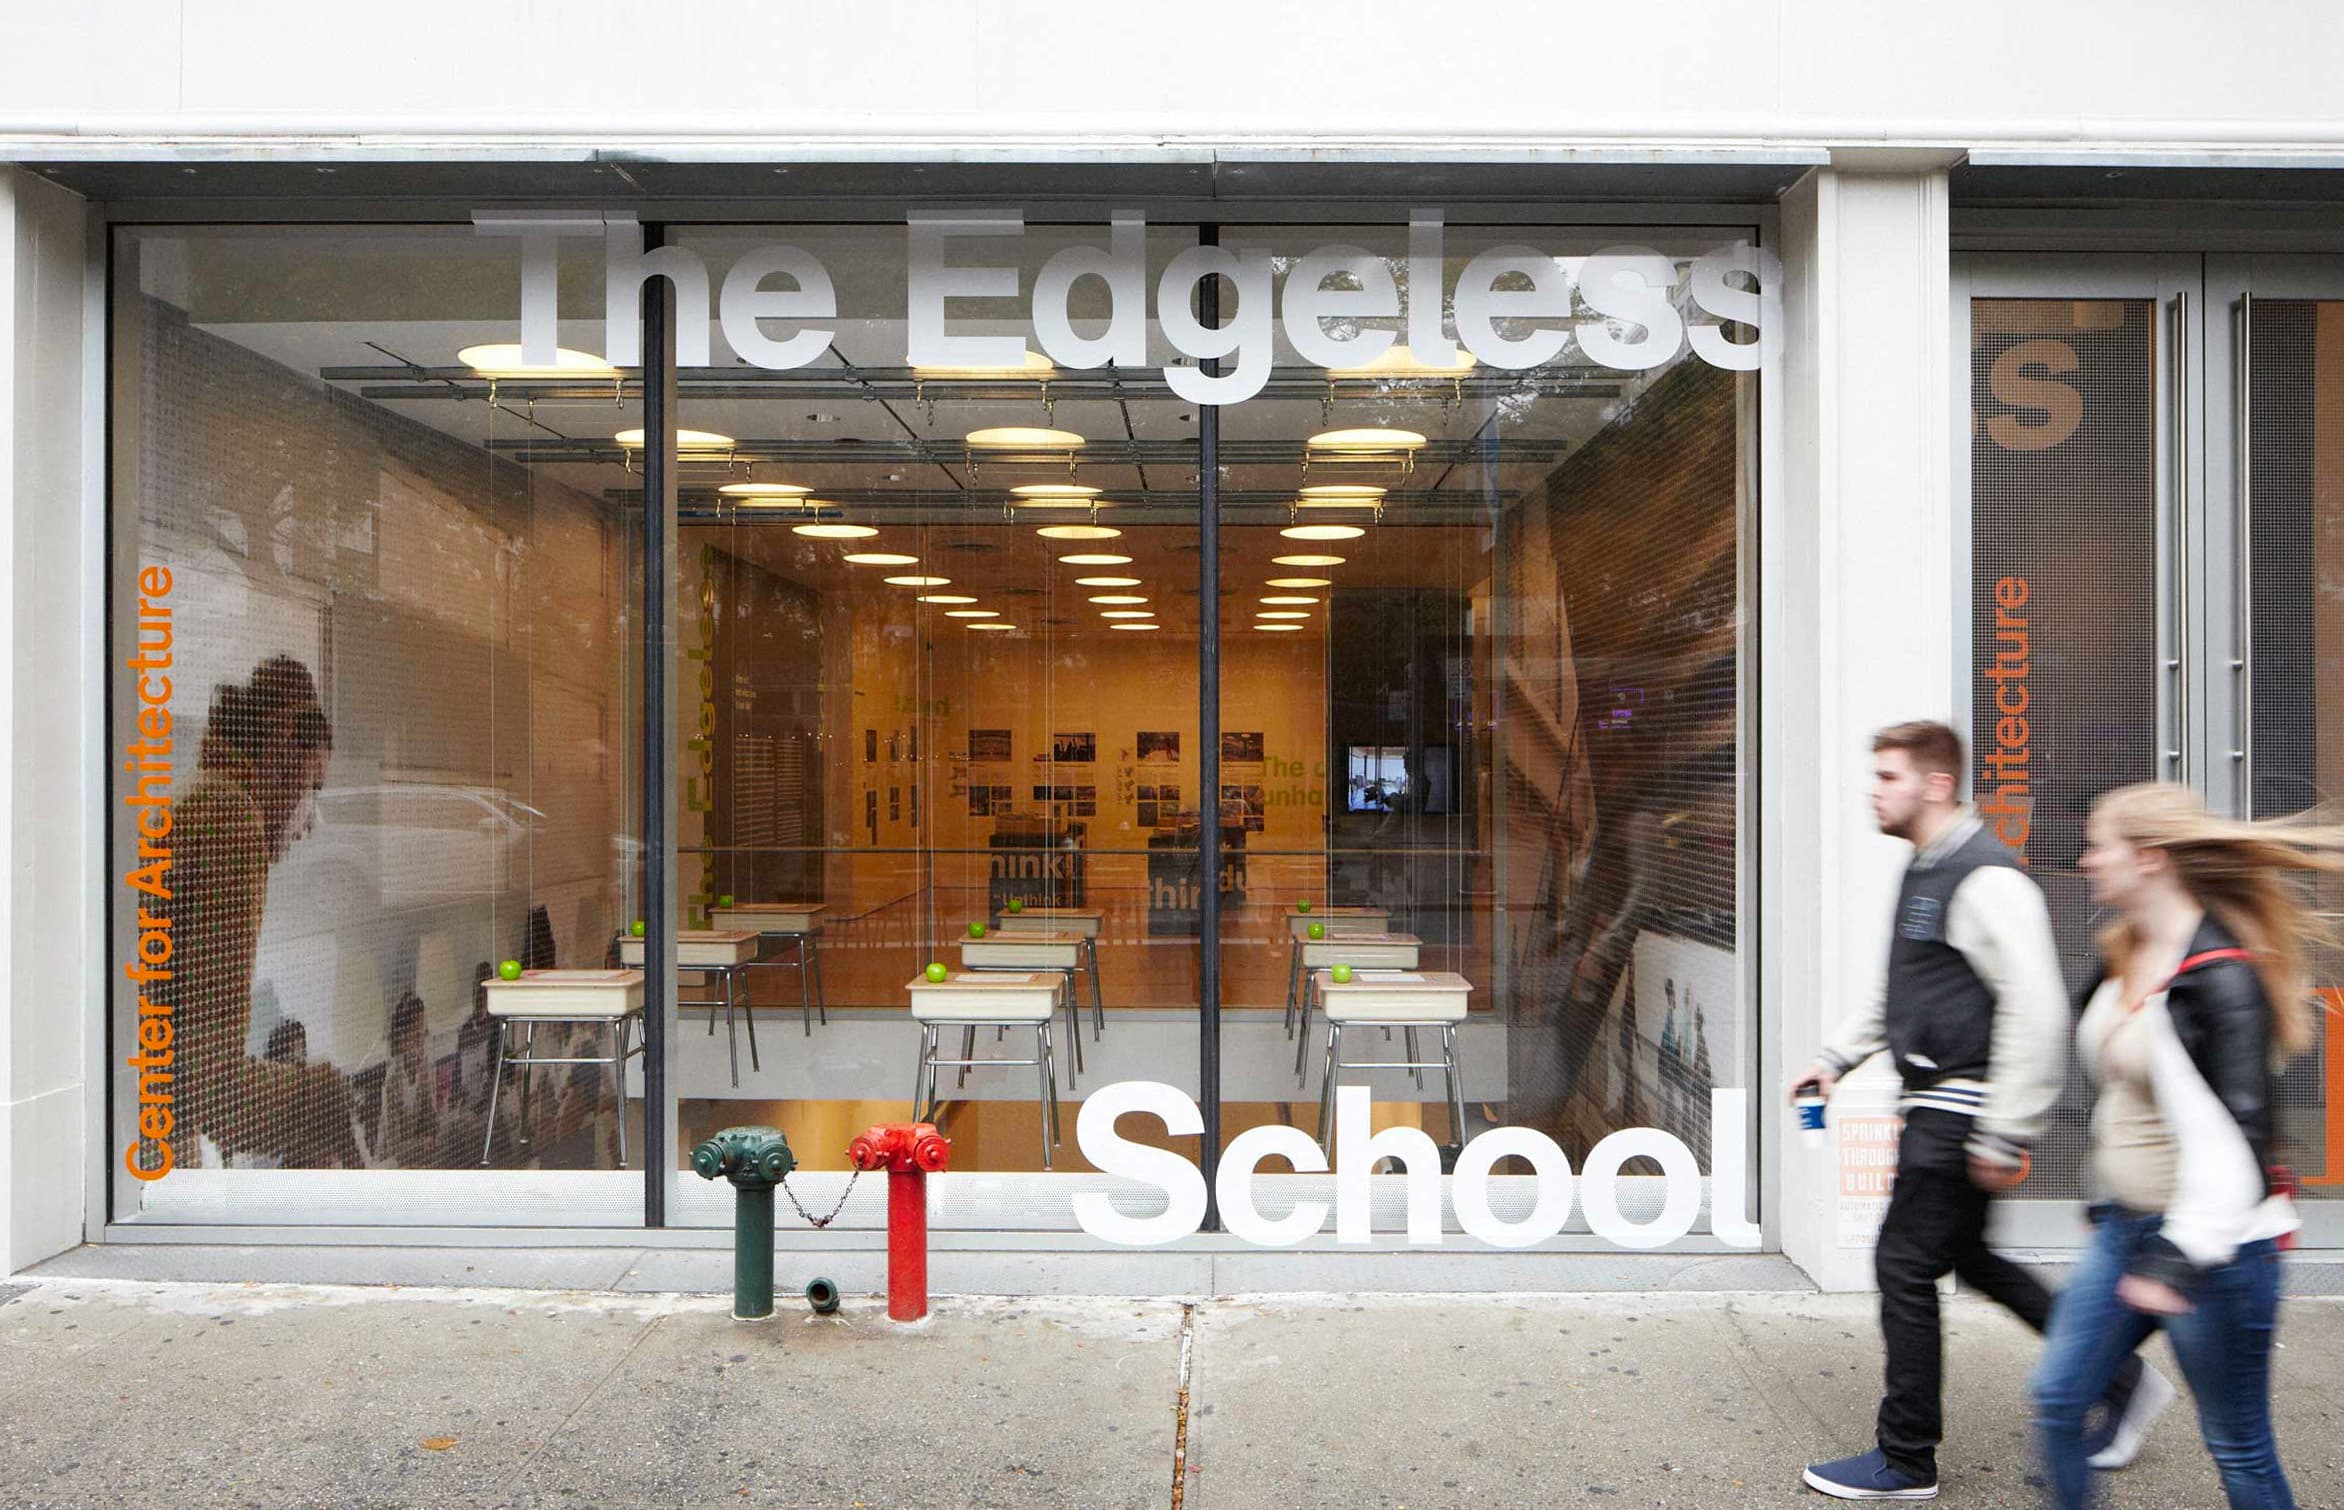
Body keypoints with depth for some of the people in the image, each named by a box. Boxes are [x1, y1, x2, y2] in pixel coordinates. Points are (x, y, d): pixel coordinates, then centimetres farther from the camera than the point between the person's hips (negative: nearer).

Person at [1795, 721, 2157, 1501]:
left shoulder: (1986, 879, -19)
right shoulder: (1924, 872, 13)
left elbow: (2037, 1012, -23)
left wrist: (2004, 1136, -22)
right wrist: (1837, 1056, 17)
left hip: (1964, 1109, -10)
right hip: (1934, 1106, 10)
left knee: (1905, 1263, -4)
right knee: (1965, 1253, 20)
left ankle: (1906, 1461, 10)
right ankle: (2111, 1372, 35)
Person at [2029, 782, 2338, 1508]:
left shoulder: (2221, 976, -20)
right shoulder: (2122, 957, 6)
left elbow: (2237, 1137, -24)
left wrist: (2181, 1258, -28)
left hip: (2213, 1247, -8)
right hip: (2123, 1230, 8)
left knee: (2237, 1445, 8)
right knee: (2056, 1397, 8)